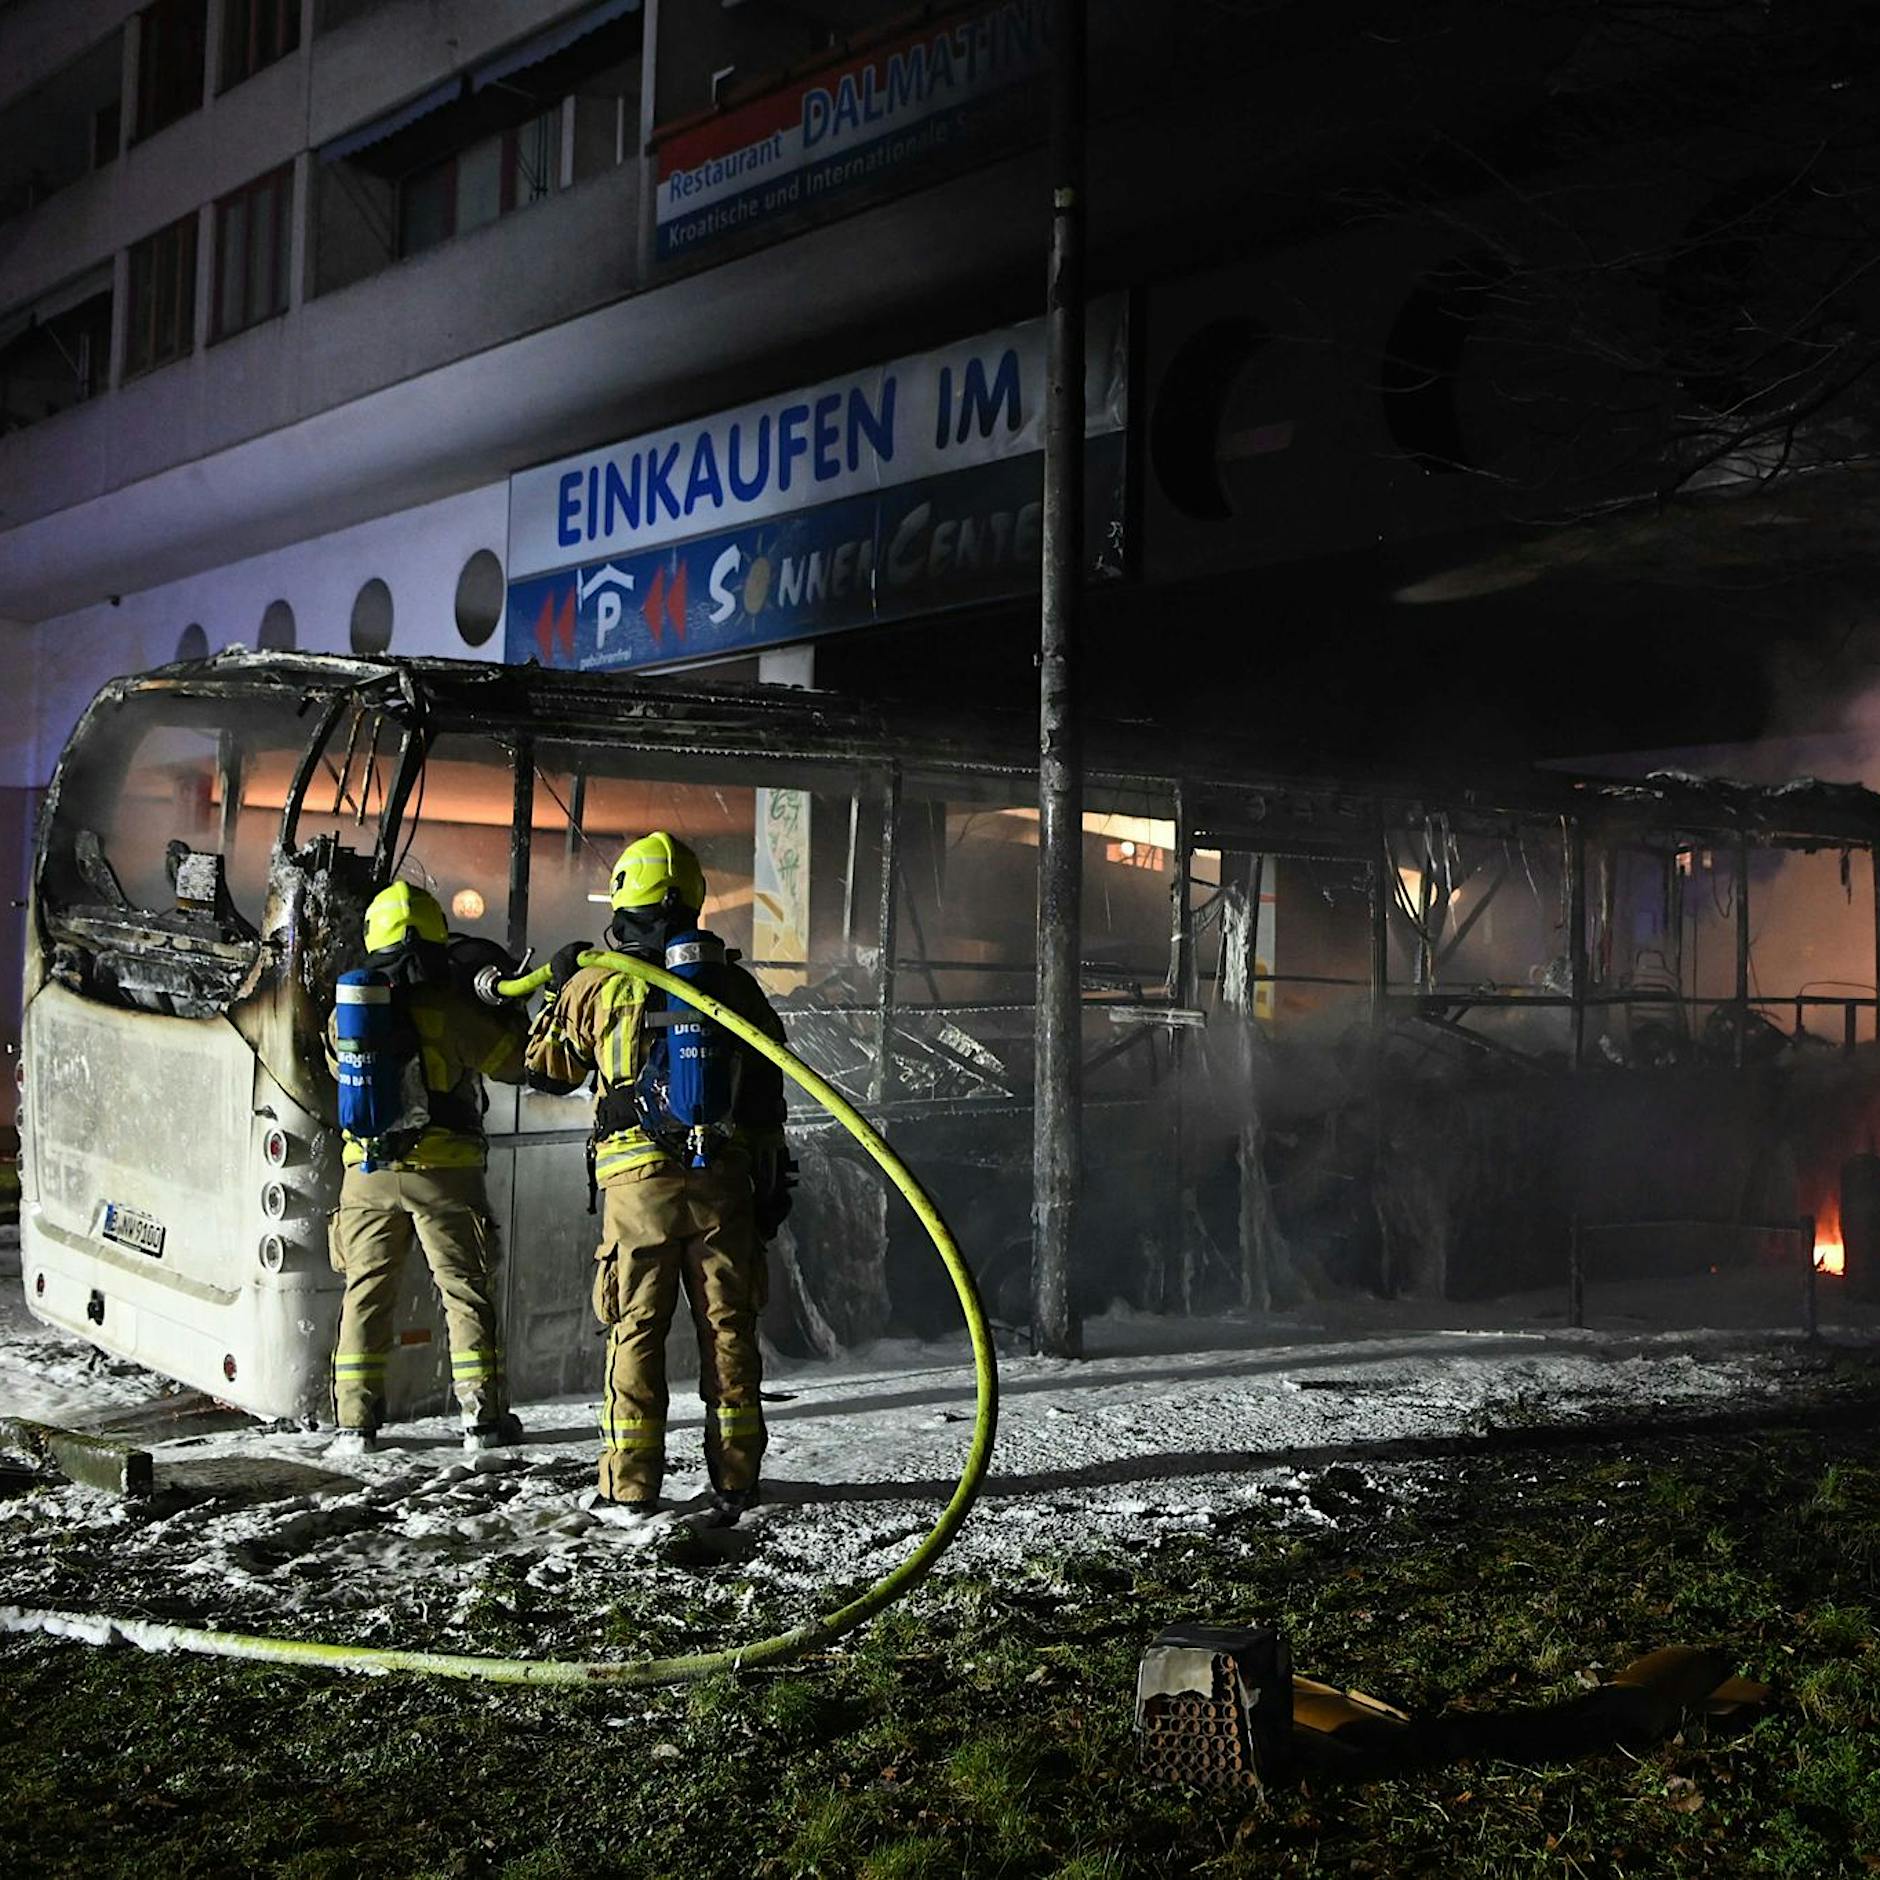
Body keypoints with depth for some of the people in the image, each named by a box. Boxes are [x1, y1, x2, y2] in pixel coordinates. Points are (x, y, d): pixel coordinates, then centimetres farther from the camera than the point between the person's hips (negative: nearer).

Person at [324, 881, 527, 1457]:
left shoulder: (345, 1009, 3)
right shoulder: (450, 1009, -10)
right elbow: (515, 1060, -1)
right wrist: (502, 1009, 15)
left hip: (366, 1171, 3)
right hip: (442, 1170, -3)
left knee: (366, 1290, 11)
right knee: (465, 1289, 6)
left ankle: (355, 1420, 9)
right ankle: (482, 1414, 6)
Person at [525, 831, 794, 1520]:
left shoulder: (598, 985, -1)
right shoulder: (735, 985, 5)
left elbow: (546, 1067, 15)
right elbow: (768, 1097, 6)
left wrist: (558, 987, 28)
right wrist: (773, 1182, 13)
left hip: (637, 1179, -2)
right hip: (723, 1179, 2)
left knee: (635, 1329, 5)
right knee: (729, 1326, 8)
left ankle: (632, 1483, 7)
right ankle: (735, 1478, 12)